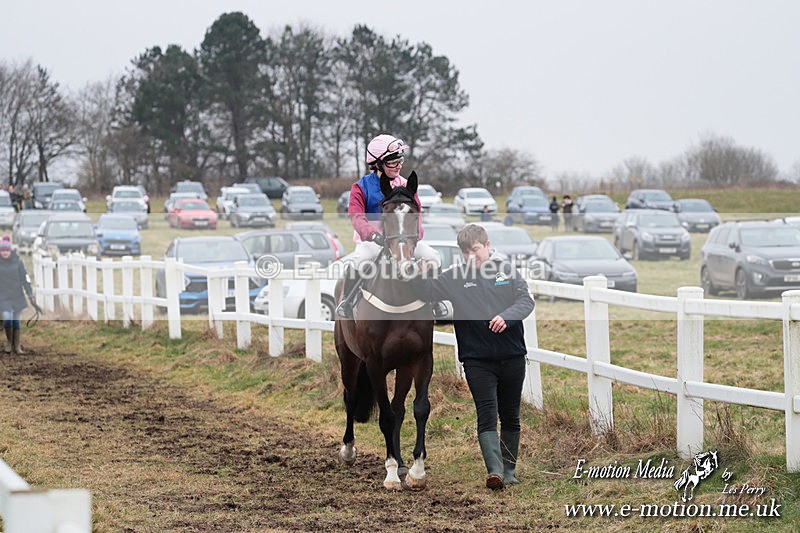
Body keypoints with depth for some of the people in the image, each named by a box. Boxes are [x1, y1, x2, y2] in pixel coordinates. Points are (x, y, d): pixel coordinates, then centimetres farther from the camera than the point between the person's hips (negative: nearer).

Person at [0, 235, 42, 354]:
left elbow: (25, 279, -6)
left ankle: (17, 346, 19)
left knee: (16, 320, 7)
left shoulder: (17, 262, -8)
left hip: (17, 295, 1)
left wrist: (31, 298, -9)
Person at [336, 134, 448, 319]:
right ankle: (347, 301, -15)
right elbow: (357, 217, -18)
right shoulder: (361, 187, -5)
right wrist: (373, 234, -38)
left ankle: (434, 299, 6)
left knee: (432, 256, -17)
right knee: (360, 259, -36)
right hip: (372, 241, -3)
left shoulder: (405, 186, 5)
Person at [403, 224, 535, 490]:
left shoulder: (506, 270, 4)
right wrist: (415, 275, -29)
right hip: (477, 360, -2)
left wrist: (506, 317, -23)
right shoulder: (455, 277, 2)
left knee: (510, 417, 12)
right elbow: (426, 287, -7)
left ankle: (509, 470, 25)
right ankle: (494, 470, -23)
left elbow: (526, 300, -4)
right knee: (487, 415, -13)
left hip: (512, 356, 2)